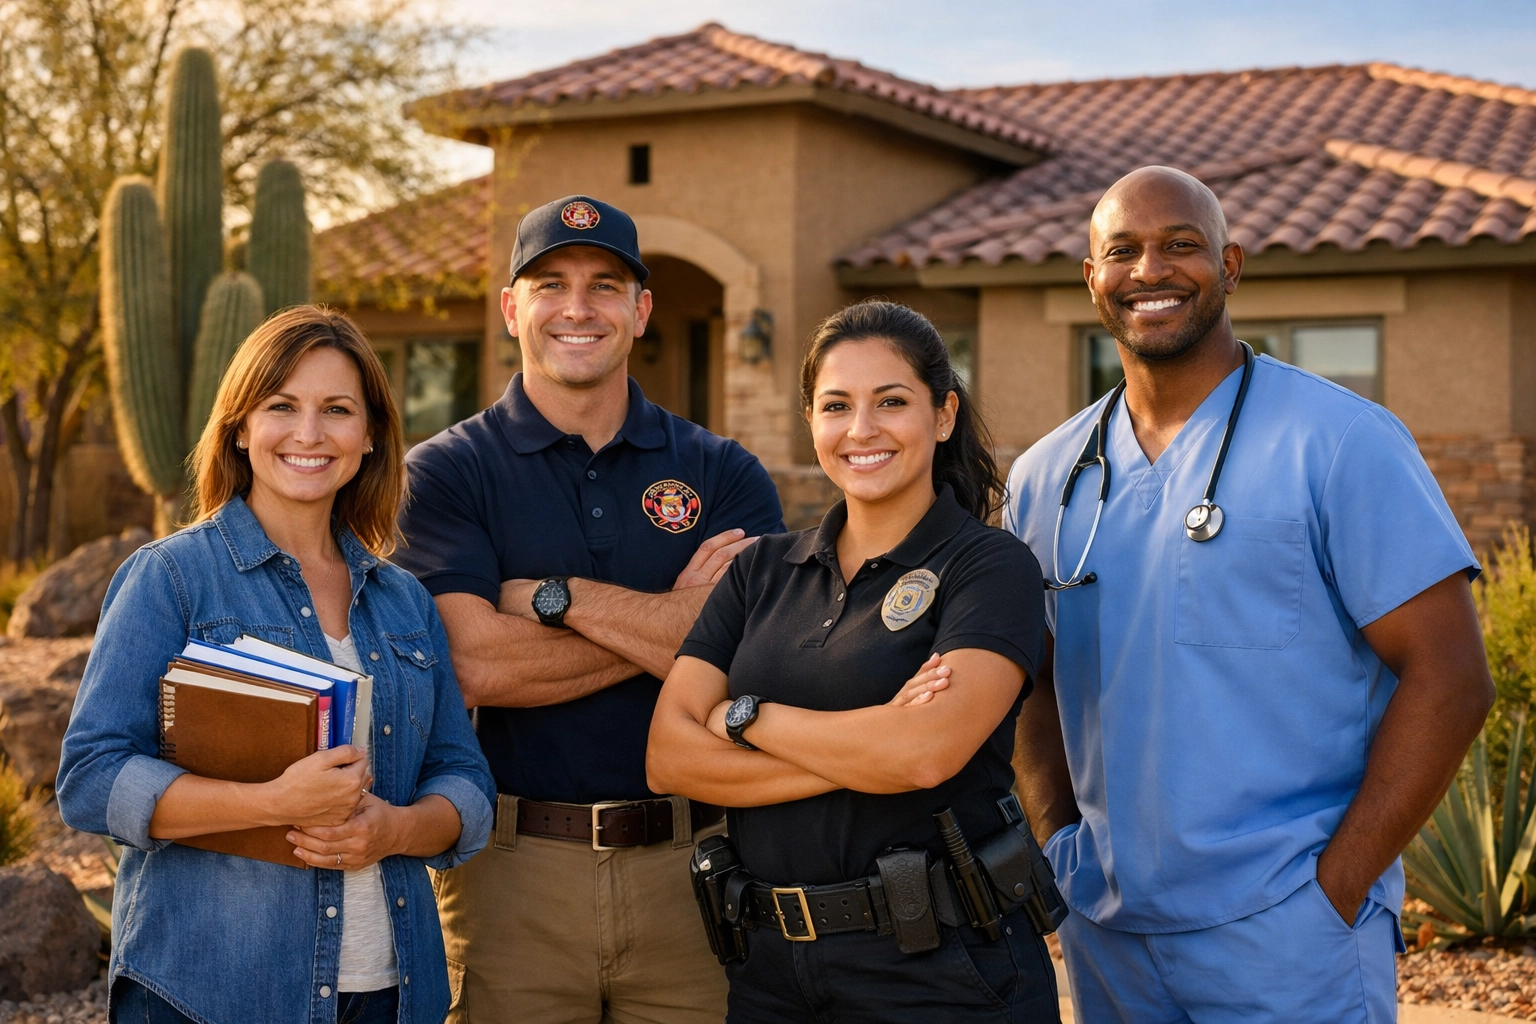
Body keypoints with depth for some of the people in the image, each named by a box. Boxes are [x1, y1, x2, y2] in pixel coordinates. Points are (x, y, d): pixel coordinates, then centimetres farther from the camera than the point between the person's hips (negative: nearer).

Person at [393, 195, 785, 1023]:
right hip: (516, 864, -1)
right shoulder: (443, 473, 1)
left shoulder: (724, 474, 6)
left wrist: (557, 597, -11)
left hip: (691, 862, 2)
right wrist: (671, 615, -10)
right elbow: (477, 665, -13)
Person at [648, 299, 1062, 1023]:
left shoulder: (991, 568, -6)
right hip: (770, 963, 5)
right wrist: (860, 754, -15)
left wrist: (742, 716, -8)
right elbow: (668, 757, -3)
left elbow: (924, 752, -22)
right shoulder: (762, 571, 8)